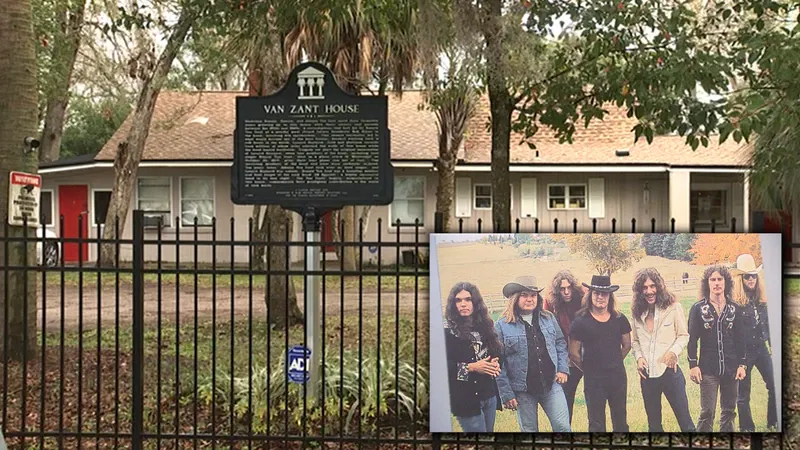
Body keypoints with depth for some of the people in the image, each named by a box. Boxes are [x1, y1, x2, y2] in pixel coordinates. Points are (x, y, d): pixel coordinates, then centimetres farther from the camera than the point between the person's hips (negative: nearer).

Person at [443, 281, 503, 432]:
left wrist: (495, 364, -4)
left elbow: (497, 354, 19)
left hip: (489, 396, 6)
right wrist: (470, 367, -19)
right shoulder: (448, 334, -7)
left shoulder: (485, 327, 11)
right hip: (465, 399, -6)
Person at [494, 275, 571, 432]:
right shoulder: (502, 326, -8)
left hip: (551, 384, 3)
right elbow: (498, 364, -8)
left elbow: (560, 343, 16)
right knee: (529, 430, 9)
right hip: (523, 391, -3)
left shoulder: (549, 319, 6)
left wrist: (563, 369, 2)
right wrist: (506, 394, -9)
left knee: (563, 427, 0)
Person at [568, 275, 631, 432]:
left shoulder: (619, 319, 1)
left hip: (618, 377, 3)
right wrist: (589, 368, 6)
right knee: (596, 425, 4)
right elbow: (573, 353, -4)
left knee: (620, 422, 13)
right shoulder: (580, 322, -9)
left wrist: (614, 363, 13)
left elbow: (626, 345, 15)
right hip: (593, 380, -3)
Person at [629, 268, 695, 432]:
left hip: (669, 370, -4)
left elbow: (683, 335, -1)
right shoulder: (637, 312, 4)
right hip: (647, 374, 4)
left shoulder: (673, 307, -8)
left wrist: (674, 351, -18)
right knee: (654, 424, 16)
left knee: (685, 420, 2)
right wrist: (639, 357, -4)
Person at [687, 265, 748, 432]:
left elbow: (740, 339, 8)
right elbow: (692, 339, -2)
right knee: (707, 412, -5)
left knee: (729, 411, 9)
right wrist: (693, 365, -7)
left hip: (731, 368, 3)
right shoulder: (698, 309, -1)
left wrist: (742, 364, 2)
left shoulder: (734, 309, 6)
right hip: (708, 368, -3)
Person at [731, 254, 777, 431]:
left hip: (761, 348, 6)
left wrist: (771, 344, 15)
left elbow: (767, 322, 14)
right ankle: (746, 427, 17)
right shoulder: (735, 301, -15)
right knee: (743, 393, 5)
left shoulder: (762, 298, 3)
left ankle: (774, 422, 21)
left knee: (775, 385, 5)